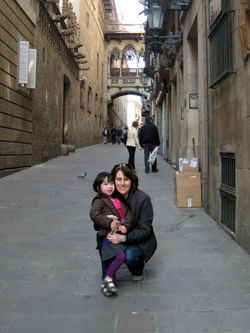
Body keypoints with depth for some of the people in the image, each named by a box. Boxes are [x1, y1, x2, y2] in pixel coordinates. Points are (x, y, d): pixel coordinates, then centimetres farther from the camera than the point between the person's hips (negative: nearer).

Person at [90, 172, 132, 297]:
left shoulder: (119, 200, 17)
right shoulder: (99, 201, -2)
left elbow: (128, 214, 12)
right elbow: (94, 214, -18)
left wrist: (126, 226, -6)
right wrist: (110, 222, -20)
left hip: (121, 234, 6)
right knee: (120, 256, -21)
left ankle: (106, 284, 16)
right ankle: (108, 279, -3)